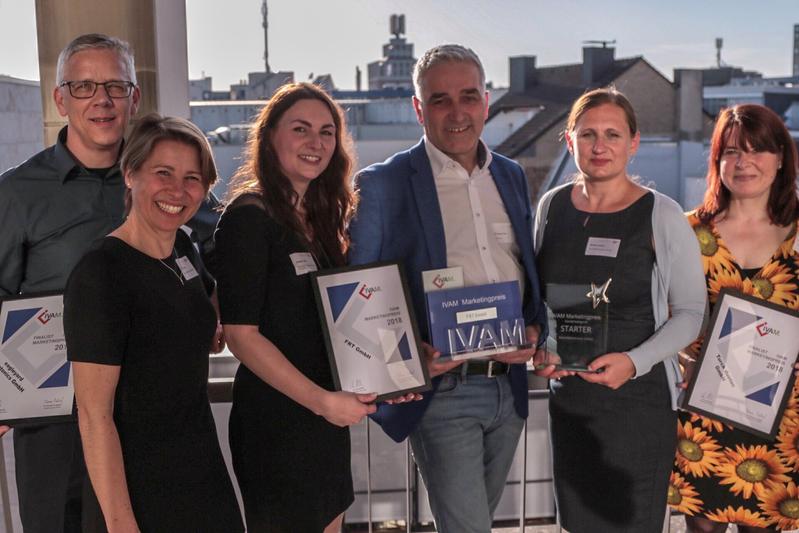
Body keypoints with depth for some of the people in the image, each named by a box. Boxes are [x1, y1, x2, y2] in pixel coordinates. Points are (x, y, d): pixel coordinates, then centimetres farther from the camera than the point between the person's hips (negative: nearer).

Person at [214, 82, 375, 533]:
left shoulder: (322, 214, 10)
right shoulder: (249, 216, -14)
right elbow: (241, 333, -18)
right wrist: (322, 401, -21)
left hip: (328, 415, 8)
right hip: (276, 421, -8)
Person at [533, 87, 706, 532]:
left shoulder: (663, 216, -9)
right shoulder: (552, 206, 3)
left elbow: (691, 312, -6)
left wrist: (635, 361, -19)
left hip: (640, 399, -4)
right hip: (569, 397, 4)